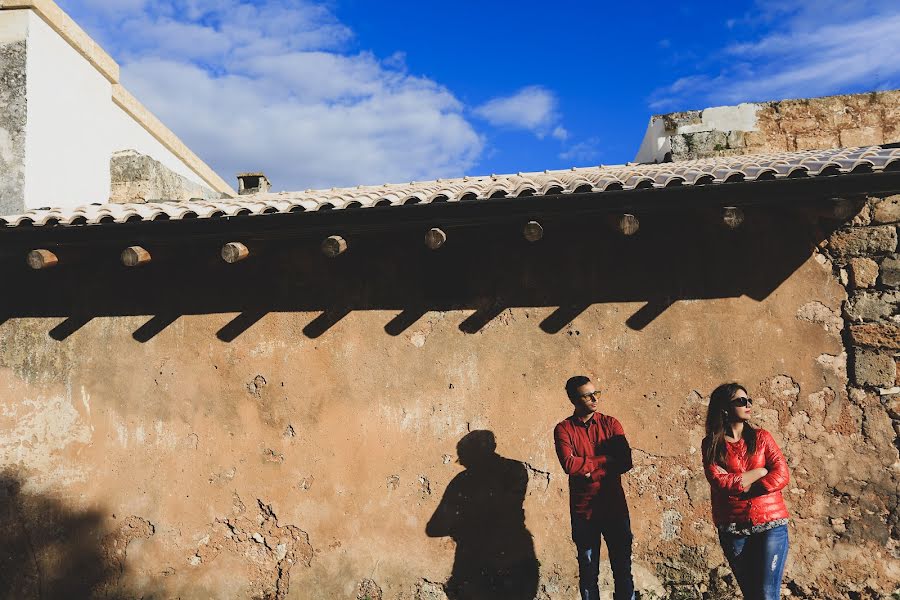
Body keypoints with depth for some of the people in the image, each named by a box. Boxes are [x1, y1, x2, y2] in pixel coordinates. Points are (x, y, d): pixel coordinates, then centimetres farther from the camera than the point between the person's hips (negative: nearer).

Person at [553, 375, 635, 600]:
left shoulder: (611, 424, 2)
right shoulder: (564, 429, -4)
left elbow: (625, 462, -9)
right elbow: (569, 464, -20)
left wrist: (588, 469, -16)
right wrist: (606, 460, -14)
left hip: (615, 507, 1)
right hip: (583, 511, -1)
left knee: (623, 568, 9)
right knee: (588, 572, 11)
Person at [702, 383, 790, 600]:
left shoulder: (761, 437, 4)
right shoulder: (711, 444, 1)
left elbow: (781, 476, -7)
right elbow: (720, 482, -11)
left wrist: (738, 485, -14)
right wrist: (761, 471, -9)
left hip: (770, 524, 0)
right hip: (733, 530, 0)